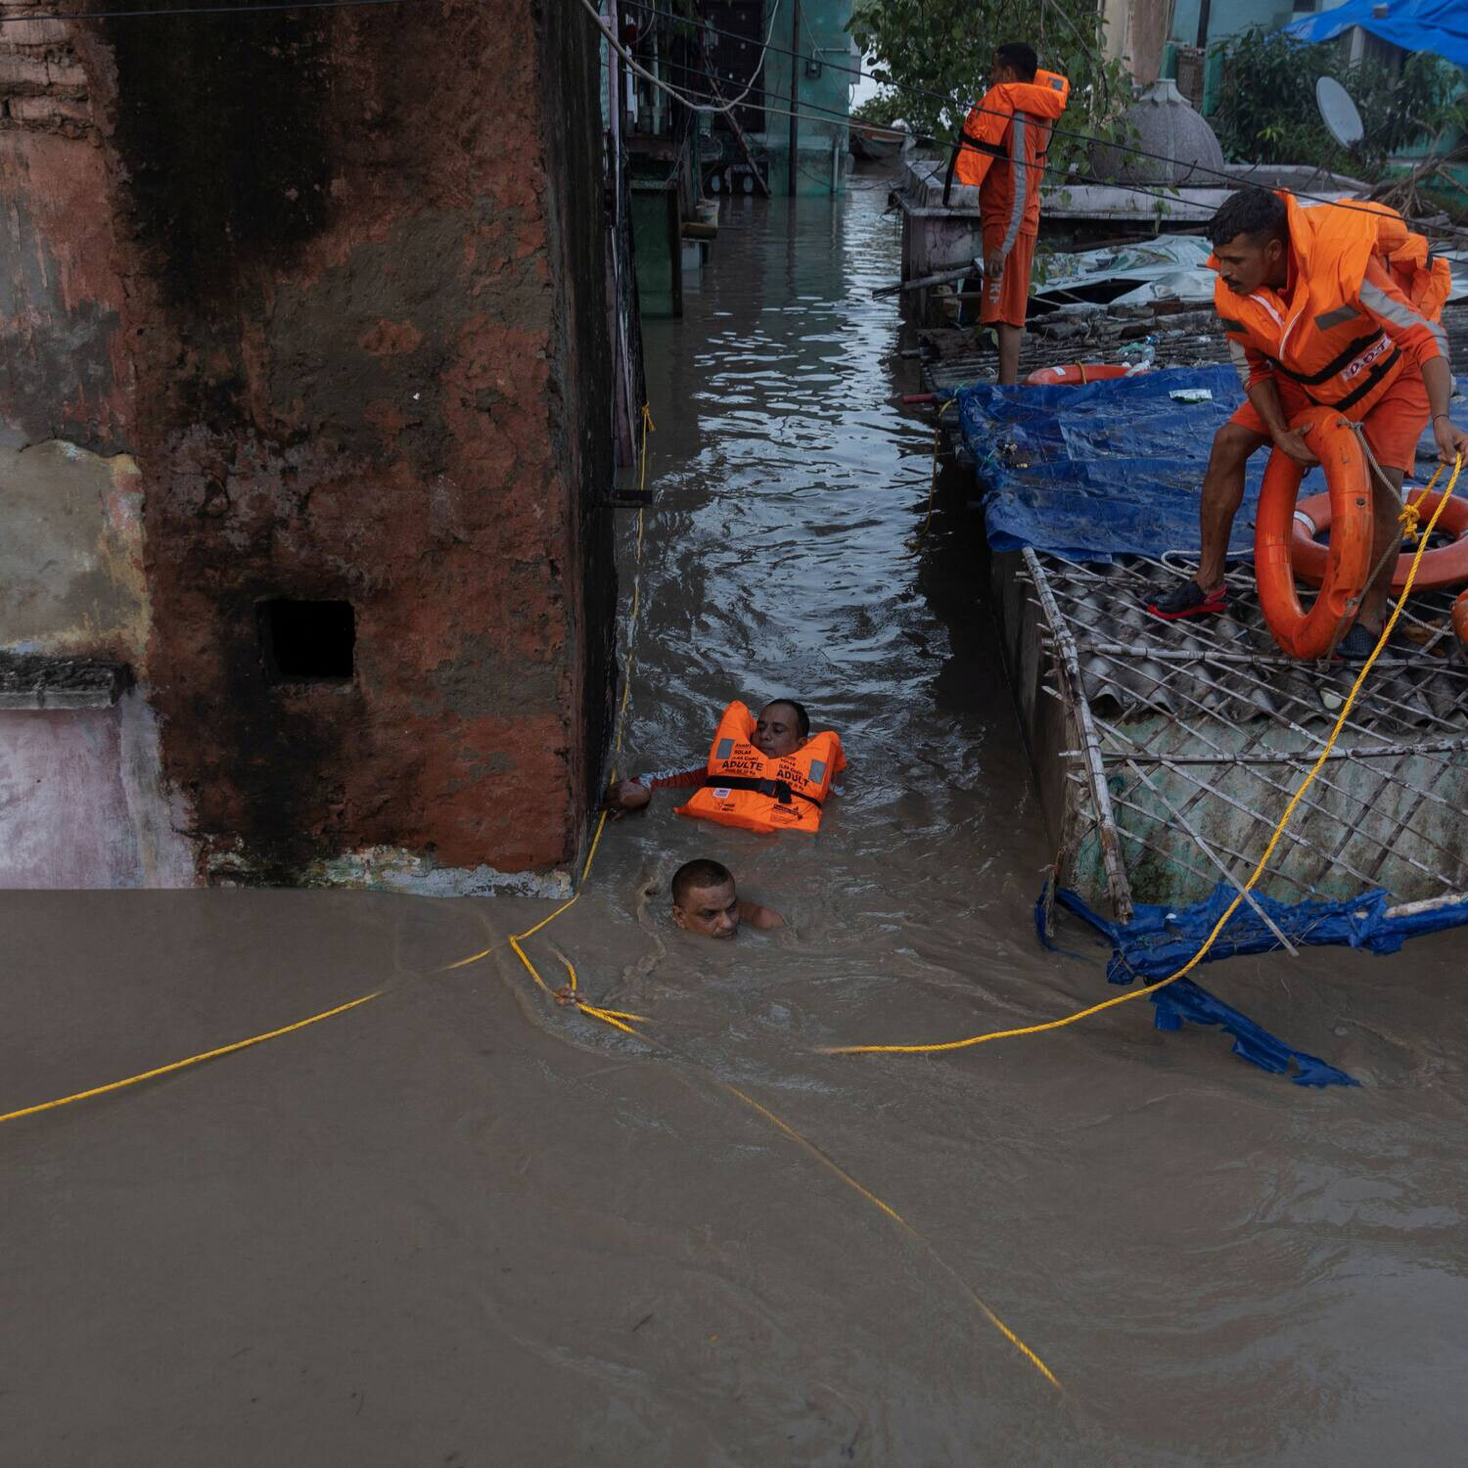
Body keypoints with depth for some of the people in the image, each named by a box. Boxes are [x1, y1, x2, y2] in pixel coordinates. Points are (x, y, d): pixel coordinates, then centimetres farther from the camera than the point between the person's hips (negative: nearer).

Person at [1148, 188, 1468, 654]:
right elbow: (1252, 367, -5)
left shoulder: (1344, 265, -41)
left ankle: (1372, 615, -3)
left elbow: (1426, 337, -37)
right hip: (1310, 377, 5)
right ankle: (1208, 585, 5)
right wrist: (1281, 434, -14)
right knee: (1230, 442, -7)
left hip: (1392, 371, -5)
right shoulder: (1231, 292, -24)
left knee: (1384, 480, -21)